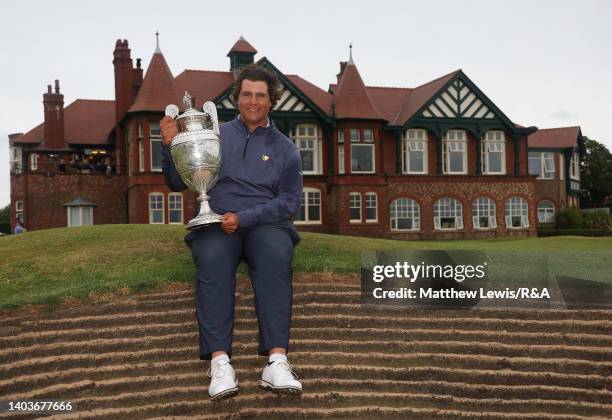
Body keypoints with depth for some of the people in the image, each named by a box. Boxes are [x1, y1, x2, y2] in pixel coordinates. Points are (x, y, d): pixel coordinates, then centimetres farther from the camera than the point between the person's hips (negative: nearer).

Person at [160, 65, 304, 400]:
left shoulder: (284, 148, 15)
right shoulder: (215, 136, 17)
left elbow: (290, 202, 5)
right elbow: (178, 183, 15)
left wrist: (244, 218, -10)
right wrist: (169, 145, -3)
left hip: (266, 223, 0)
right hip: (217, 222, 0)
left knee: (275, 256, -35)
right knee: (212, 260, -34)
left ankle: (277, 361, -42)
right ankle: (219, 360, -39)